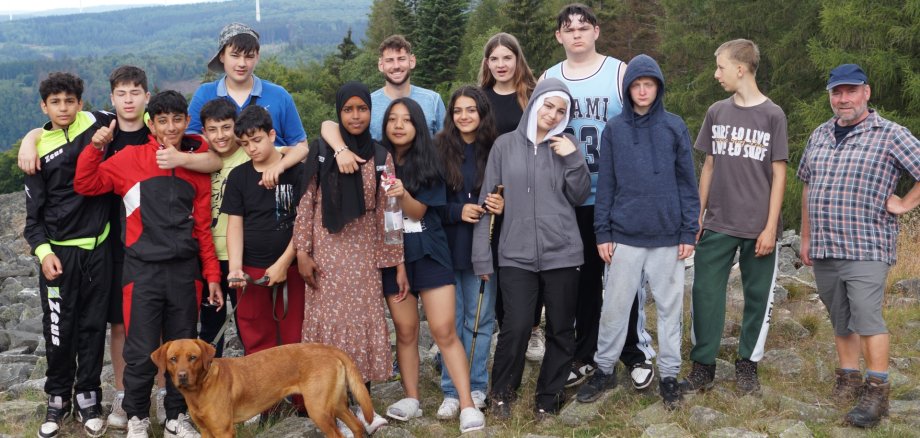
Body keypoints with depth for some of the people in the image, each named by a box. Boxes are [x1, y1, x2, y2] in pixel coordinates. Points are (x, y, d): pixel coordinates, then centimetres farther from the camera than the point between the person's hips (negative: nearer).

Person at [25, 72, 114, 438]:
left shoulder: (96, 123, -1)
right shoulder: (40, 149, -1)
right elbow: (34, 214, 2)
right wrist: (43, 252, -11)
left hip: (98, 247, 1)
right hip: (59, 252, 0)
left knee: (93, 326, 8)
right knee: (58, 329, 5)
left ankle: (88, 399, 22)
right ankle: (58, 400, 21)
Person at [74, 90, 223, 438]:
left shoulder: (197, 163, 8)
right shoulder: (131, 159, 0)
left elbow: (203, 226, 10)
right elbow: (85, 185, 3)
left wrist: (212, 275, 9)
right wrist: (95, 147, -11)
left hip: (185, 271, 3)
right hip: (143, 270, -2)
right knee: (141, 354, -1)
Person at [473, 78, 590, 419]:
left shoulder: (565, 147, 7)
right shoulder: (505, 145, 4)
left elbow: (580, 197, 5)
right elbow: (487, 202, 3)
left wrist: (574, 159, -10)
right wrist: (482, 255, 0)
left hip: (561, 253, 2)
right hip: (516, 255, -2)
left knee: (561, 330, 6)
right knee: (516, 327, -8)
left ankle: (549, 398, 24)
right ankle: (501, 392, 16)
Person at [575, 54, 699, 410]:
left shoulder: (675, 127, 1)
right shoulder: (614, 129, 2)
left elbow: (687, 182, 3)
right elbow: (605, 184, 4)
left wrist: (689, 231, -2)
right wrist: (602, 233, 0)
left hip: (668, 237, 0)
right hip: (624, 236, 0)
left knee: (669, 307, 8)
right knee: (615, 306, 6)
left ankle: (669, 374, 21)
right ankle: (604, 370, 22)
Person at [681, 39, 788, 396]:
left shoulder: (772, 115, -3)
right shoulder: (717, 112, 6)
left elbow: (778, 174, -3)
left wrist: (771, 227, -8)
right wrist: (696, 216, 7)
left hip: (758, 228, -2)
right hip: (717, 224, 3)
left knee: (758, 296, 6)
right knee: (705, 292, 0)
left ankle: (747, 364, 19)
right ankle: (703, 366, 10)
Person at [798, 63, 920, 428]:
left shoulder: (890, 135, -6)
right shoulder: (820, 135, 12)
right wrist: (806, 238, 17)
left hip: (866, 247, -6)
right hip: (824, 248, 6)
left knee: (867, 317, -13)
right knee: (840, 319, 13)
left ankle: (877, 392, -5)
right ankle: (848, 377, 24)